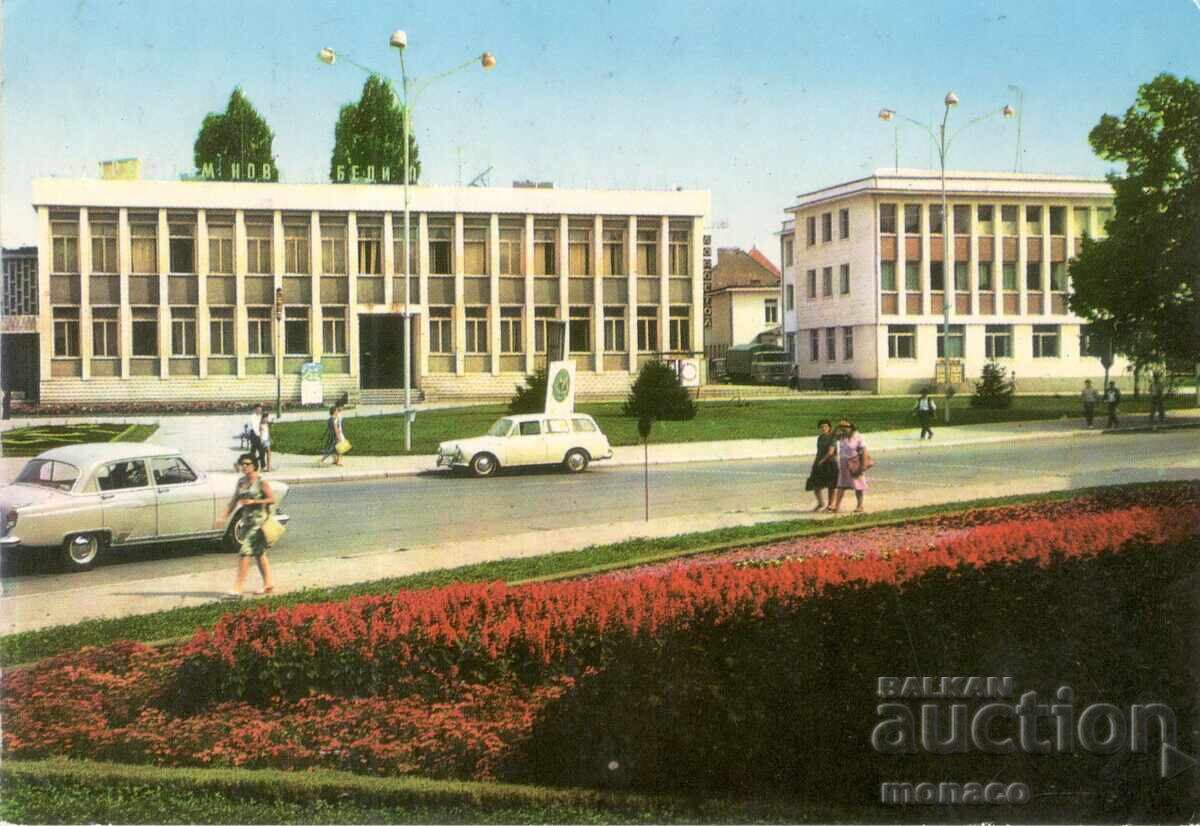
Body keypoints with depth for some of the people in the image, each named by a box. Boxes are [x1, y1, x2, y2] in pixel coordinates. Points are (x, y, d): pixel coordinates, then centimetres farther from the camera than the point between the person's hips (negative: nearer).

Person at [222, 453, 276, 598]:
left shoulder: (261, 482, -10)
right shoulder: (241, 482, 9)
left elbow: (272, 499, -11)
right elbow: (234, 501, 12)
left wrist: (253, 501, -19)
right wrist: (224, 517, 2)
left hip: (259, 520, -7)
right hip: (248, 520, 7)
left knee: (244, 553, -13)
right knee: (258, 553, 14)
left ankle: (238, 588, -13)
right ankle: (268, 584, 24)